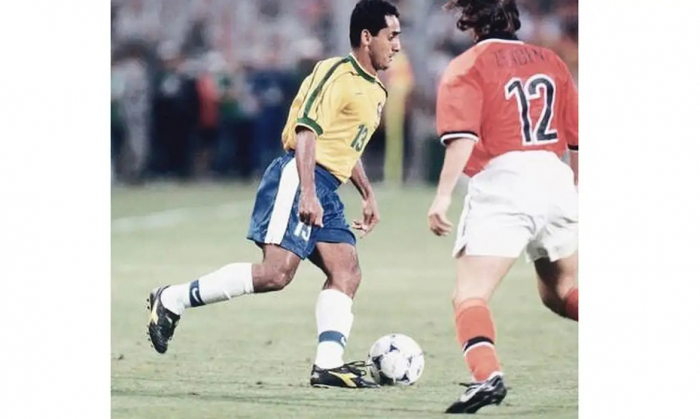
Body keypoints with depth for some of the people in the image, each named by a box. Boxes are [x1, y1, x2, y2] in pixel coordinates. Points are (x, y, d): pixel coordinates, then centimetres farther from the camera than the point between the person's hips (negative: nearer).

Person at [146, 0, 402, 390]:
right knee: (276, 272, -18)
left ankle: (329, 365, -7)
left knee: (347, 273, -3)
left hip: (326, 189, 10)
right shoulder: (338, 74, -10)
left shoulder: (375, 91, 20)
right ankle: (173, 300, -10)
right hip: (300, 179, -10)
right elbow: (306, 130, -19)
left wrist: (368, 194, 30)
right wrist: (307, 193, -27)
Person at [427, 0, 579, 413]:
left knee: (470, 295, -8)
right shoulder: (551, 62, 18)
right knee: (563, 293, 22)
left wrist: (443, 195, -15)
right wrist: (578, 194, 29)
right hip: (557, 180, 5)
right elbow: (578, 139, 18)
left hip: (503, 179, -5)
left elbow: (462, 138, -12)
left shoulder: (467, 67, 3)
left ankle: (487, 375, -32)